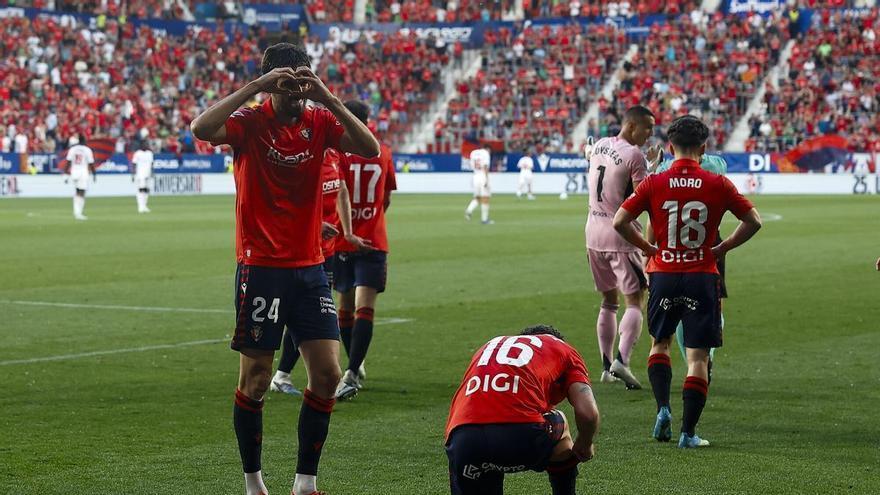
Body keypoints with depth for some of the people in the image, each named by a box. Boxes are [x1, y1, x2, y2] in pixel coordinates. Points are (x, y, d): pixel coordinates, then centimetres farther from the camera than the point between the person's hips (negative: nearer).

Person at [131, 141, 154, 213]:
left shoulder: (149, 153, 12)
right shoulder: (137, 154, -7)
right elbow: (134, 164, -6)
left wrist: (151, 173, 8)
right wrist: (133, 175, -10)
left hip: (147, 175, 7)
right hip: (140, 175, -7)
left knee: (146, 190, 6)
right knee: (141, 190, -13)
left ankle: (144, 206, 13)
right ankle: (141, 207, -15)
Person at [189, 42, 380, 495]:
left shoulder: (319, 122, 3)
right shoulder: (251, 122, -7)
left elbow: (369, 148, -12)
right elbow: (201, 128, -27)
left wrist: (328, 98, -21)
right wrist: (255, 86, -27)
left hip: (310, 268, 4)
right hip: (260, 268, -4)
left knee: (327, 376, -2)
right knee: (255, 381, 1)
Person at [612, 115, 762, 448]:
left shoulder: (654, 183, -3)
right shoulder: (717, 184, -4)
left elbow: (619, 221, -5)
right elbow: (753, 221, -2)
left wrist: (648, 248, 7)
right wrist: (722, 248, 8)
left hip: (663, 275, 1)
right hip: (702, 277, -1)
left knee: (659, 343, 22)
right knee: (698, 355, 2)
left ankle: (663, 407, 4)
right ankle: (688, 433, 0)